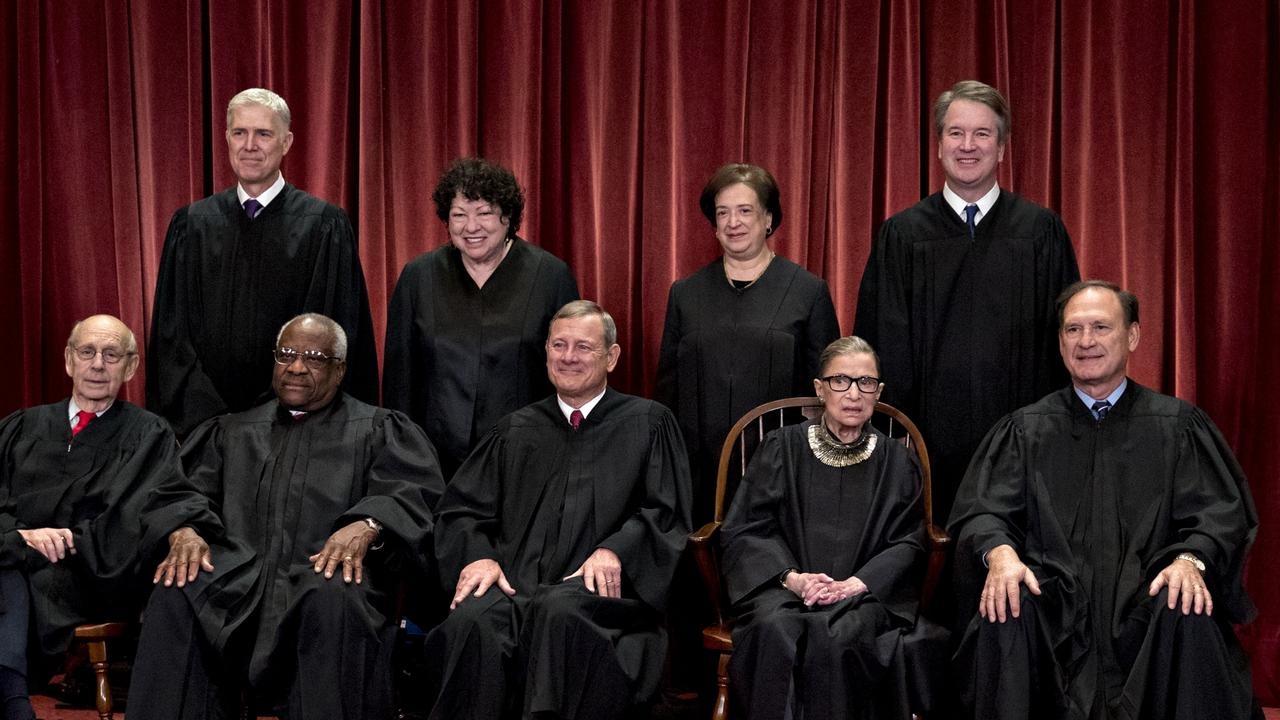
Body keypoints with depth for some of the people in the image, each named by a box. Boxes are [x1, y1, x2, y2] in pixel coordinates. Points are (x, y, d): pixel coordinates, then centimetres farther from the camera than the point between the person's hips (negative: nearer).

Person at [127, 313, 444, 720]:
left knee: (336, 599, -39)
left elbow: (414, 492, 0)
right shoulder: (234, 432, 27)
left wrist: (366, 526, -23)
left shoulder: (377, 430, 17)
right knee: (174, 594, -30)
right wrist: (184, 531, -9)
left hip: (327, 569, -2)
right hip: (236, 572, 3)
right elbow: (185, 491, 16)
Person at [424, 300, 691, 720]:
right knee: (473, 619, -33)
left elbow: (666, 512, 7)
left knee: (560, 611, -38)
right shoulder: (516, 430, 24)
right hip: (514, 584, 2)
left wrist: (616, 550, -12)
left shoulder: (647, 423, 16)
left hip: (596, 588, -2)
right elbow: (461, 508, 18)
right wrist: (478, 556, -4)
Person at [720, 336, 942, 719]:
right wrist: (791, 577, -13)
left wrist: (854, 584, -12)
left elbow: (907, 543, 7)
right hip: (782, 587, 0)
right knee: (776, 629, -35)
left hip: (864, 591, 0)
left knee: (838, 634, -35)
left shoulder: (896, 462, 14)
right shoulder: (782, 448, 10)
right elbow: (743, 529, 5)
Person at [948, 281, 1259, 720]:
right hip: (1054, 599, 1)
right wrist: (1000, 552, -19)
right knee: (1005, 611, -31)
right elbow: (982, 511, 5)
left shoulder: (1178, 425, 11)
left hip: (1144, 599, 0)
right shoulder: (1025, 430, 14)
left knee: (1190, 616, -32)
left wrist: (1191, 559, -19)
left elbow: (1219, 514, 4)